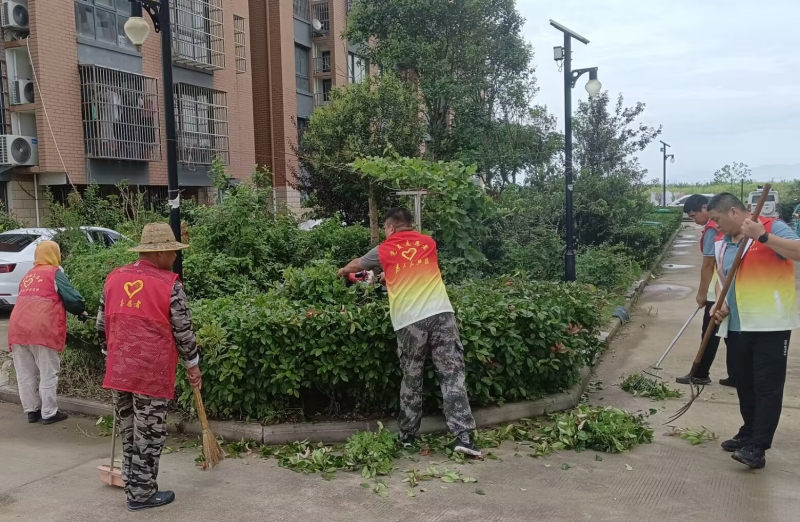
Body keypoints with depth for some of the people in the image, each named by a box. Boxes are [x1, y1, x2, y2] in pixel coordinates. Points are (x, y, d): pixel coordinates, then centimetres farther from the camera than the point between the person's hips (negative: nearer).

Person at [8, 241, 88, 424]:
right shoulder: (55, 273, 1)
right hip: (42, 330, -6)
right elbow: (72, 298, -5)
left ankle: (32, 410, 20)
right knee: (48, 373, 3)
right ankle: (49, 413, 7)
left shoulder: (28, 275, 21)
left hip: (18, 328, 7)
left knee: (25, 374, 12)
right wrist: (81, 311, 14)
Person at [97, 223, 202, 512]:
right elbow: (183, 330, -7)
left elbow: (102, 324, 12)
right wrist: (192, 364, 5)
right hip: (152, 373, -6)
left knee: (129, 432, 19)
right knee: (148, 435, 6)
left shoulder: (114, 278, 6)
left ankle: (132, 485, 30)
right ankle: (142, 493, 15)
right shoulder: (169, 284, -11)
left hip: (119, 370, 6)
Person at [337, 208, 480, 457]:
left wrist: (343, 272, 54)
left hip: (409, 321, -1)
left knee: (411, 379, 12)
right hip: (440, 313, 1)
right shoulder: (428, 242, 17)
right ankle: (463, 436, -6)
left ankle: (407, 436, 21)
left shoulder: (384, 250, 13)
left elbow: (357, 264, 33)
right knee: (452, 374, -1)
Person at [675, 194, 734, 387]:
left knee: (710, 335, 1)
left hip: (718, 292, -8)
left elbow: (708, 264, -15)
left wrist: (702, 293, -7)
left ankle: (700, 375, 10)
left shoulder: (712, 229, -15)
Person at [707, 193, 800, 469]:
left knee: (767, 386, -4)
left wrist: (762, 236, -31)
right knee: (743, 383, 15)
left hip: (770, 325, -7)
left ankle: (757, 448, -2)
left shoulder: (772, 227, -8)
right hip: (736, 326, 7)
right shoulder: (722, 244, 11)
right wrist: (722, 305, 2)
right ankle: (749, 433, 30)